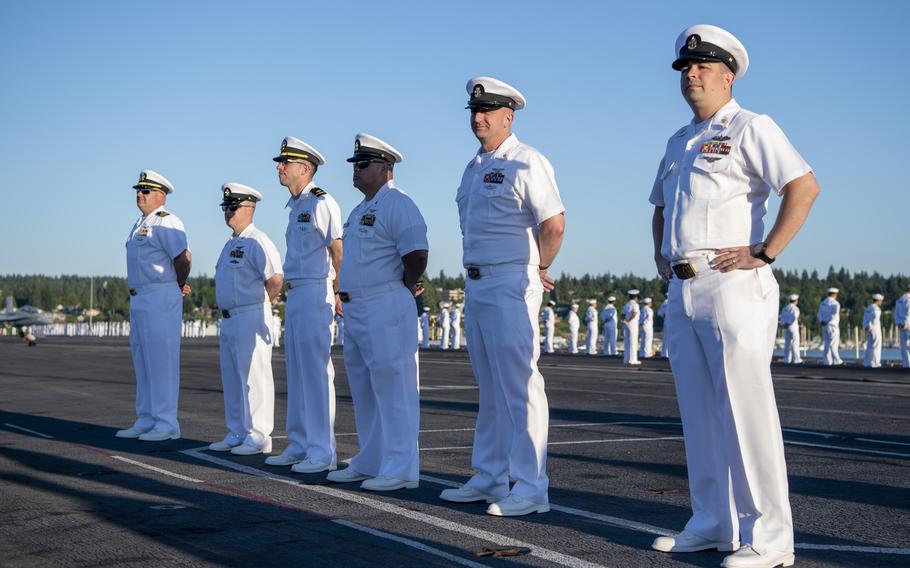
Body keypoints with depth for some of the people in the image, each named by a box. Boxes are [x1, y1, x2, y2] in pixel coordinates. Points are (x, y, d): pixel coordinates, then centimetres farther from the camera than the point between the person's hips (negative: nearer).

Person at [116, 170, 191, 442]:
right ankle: (146, 422, 18)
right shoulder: (141, 224, 18)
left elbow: (183, 259, -19)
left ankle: (167, 424, -3)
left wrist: (178, 285, -4)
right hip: (140, 300, 10)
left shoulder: (165, 223, -12)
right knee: (142, 361, 12)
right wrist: (178, 284, 10)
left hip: (161, 299, -10)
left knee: (161, 361, -7)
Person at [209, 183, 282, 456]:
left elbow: (276, 278, -24)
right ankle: (237, 434, 22)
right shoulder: (231, 243, 18)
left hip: (251, 319, -10)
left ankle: (259, 436, -2)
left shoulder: (257, 241, -13)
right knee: (231, 379, 14)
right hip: (229, 319, 10)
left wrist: (265, 302, -10)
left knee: (253, 377, -6)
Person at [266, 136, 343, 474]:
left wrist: (337, 294, -18)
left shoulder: (321, 203, -9)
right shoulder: (296, 206, 19)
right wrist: (291, 292, 17)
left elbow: (339, 251, -15)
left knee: (316, 370, -9)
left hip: (315, 294, -10)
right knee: (297, 370, 12)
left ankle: (322, 452, -7)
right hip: (295, 294, 10)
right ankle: (299, 446, 20)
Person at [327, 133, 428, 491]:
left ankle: (400, 468, -5)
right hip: (357, 309, 11)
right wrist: (346, 297, 17)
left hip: (386, 308, -11)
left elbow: (416, 253, -22)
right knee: (363, 389, 15)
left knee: (393, 386, -8)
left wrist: (409, 286, -10)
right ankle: (370, 462, 24)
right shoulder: (360, 210, 20)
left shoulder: (396, 203, -13)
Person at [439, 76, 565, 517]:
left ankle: (529, 489, -5)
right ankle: (488, 479, 22)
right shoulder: (475, 167, 17)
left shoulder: (525, 163, -10)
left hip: (511, 285, -9)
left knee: (519, 384, -9)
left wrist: (536, 271, -6)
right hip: (477, 283, 9)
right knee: (489, 387, 14)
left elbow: (554, 225, -17)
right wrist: (476, 276, 18)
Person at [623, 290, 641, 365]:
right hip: (633, 324, -7)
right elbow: (635, 314, -22)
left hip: (626, 325, 7)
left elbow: (623, 315, 10)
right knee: (633, 342, -6)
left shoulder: (626, 305, 13)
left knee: (626, 342, 8)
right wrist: (629, 320, -13)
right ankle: (632, 359, -9)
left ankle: (626, 359, 8)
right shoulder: (635, 305, -9)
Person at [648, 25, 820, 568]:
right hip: (684, 292, 8)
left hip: (732, 287, -8)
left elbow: (805, 186, -17)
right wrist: (661, 253, 20)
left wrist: (764, 252, -18)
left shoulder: (750, 128, -4)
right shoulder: (679, 143, 21)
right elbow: (660, 205, 37)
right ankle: (712, 524, 19)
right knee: (699, 412, 10)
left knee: (747, 410, -9)